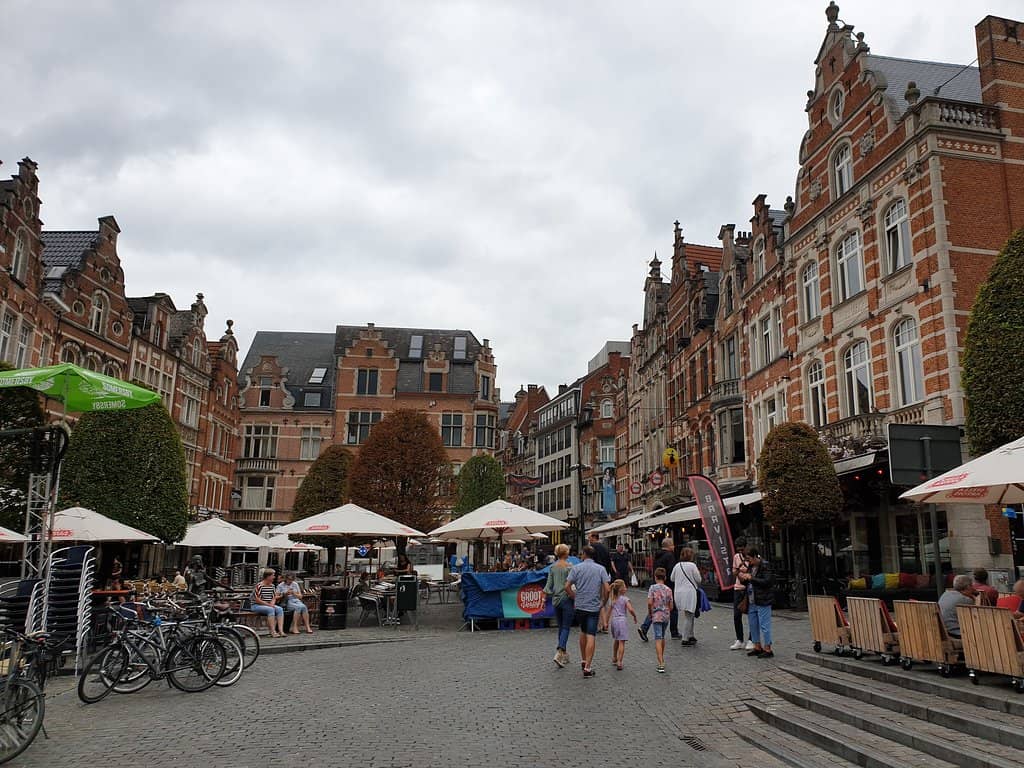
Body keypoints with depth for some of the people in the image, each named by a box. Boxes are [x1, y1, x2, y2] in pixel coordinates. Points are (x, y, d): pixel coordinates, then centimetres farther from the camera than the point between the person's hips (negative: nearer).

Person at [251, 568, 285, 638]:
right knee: (271, 609, -34)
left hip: (269, 605, 7)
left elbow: (274, 597, 14)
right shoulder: (259, 586, -14)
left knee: (280, 609, -20)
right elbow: (257, 599, -18)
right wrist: (268, 604, -19)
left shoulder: (272, 586, 11)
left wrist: (272, 604, -8)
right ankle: (273, 632, -36)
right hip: (257, 606, -7)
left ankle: (280, 630, -29)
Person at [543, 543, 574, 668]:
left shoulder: (552, 567, 4)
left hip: (555, 600, 5)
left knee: (561, 627, 15)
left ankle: (564, 654, 20)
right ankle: (559, 653, -17)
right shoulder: (569, 566, -11)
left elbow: (549, 584, 0)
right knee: (566, 627, -1)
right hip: (567, 599, -5)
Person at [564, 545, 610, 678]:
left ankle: (583, 660, 31)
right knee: (591, 636, -3)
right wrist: (603, 602, 8)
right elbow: (607, 589, -8)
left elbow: (567, 586, -8)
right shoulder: (601, 569, -1)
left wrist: (575, 598, 7)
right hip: (594, 606, -1)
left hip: (580, 606, 2)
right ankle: (587, 668, -7)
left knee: (583, 632, 22)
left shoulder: (576, 568, -2)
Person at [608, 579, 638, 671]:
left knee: (616, 641, 25)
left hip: (613, 620, 6)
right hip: (621, 620, -6)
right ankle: (619, 662, -10)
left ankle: (614, 658, 38)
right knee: (622, 642, -5)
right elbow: (630, 609, -19)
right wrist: (635, 617, -2)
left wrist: (606, 622, 20)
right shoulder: (625, 599, -8)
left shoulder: (612, 599, 10)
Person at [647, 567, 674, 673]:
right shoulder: (668, 590, 3)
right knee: (662, 637, 21)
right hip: (666, 616, 4)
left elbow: (650, 602, -16)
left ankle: (661, 664, -16)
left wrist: (649, 613, 0)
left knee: (658, 639, -7)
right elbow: (671, 607, 4)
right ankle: (662, 659, 35)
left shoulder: (653, 587, -7)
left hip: (656, 616, -4)